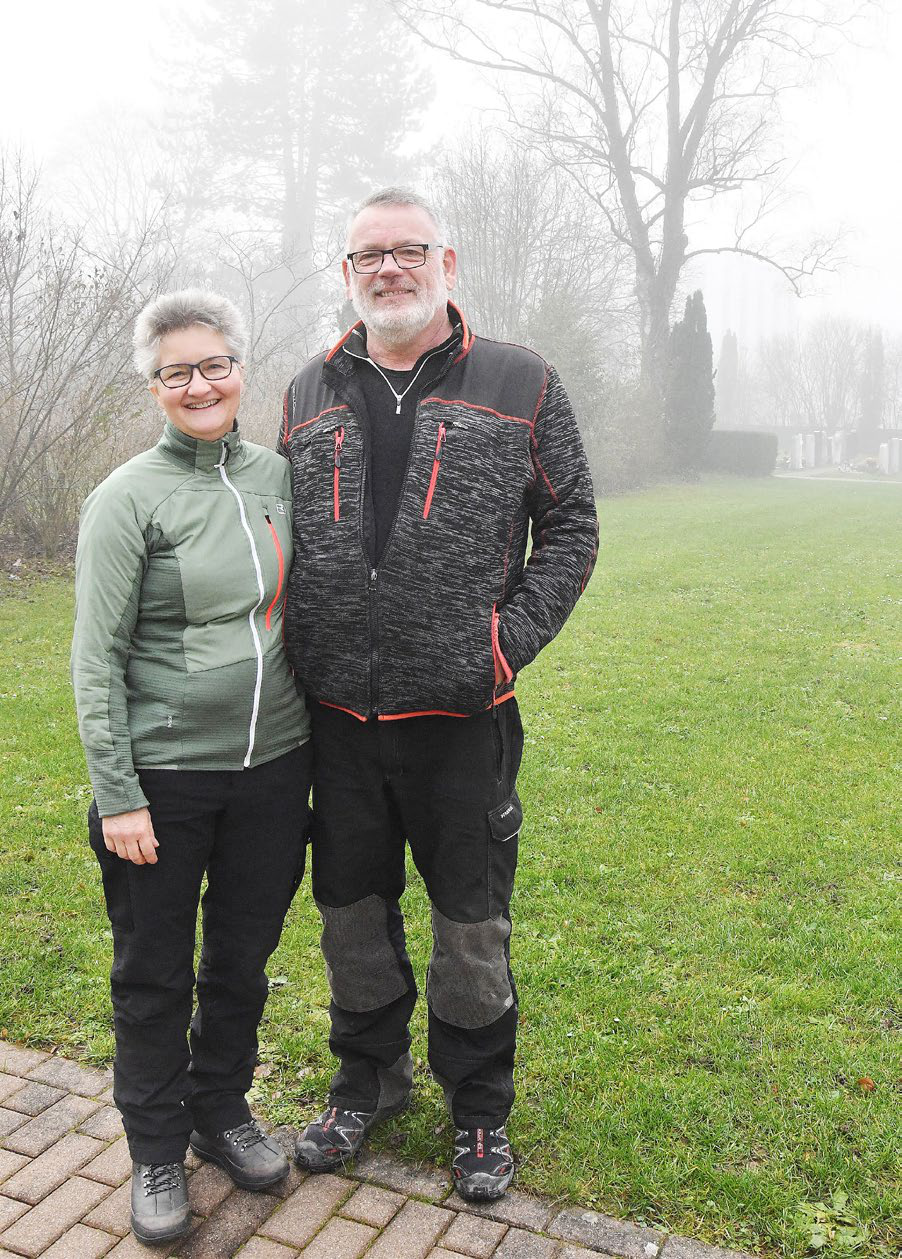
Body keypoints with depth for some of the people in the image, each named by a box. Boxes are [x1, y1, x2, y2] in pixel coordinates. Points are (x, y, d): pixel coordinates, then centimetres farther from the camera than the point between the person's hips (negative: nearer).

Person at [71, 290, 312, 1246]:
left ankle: (223, 1113, 41)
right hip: (164, 775, -4)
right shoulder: (127, 500, -8)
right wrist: (116, 795, -12)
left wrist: (317, 743, 13)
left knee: (243, 959, 18)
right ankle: (156, 1151, 33)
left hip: (273, 764, 4)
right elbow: (97, 660, -8)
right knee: (154, 975, 11)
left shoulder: (278, 476, 4)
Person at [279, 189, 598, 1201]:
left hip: (463, 713, -3)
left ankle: (480, 1107, 35)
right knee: (350, 910, 17)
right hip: (338, 715, 4)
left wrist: (510, 640, -10)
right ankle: (369, 1079, 42)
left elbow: (570, 527, 2)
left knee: (471, 922, 11)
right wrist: (297, 652, 4)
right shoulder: (309, 395, 10)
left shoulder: (519, 384, 1)